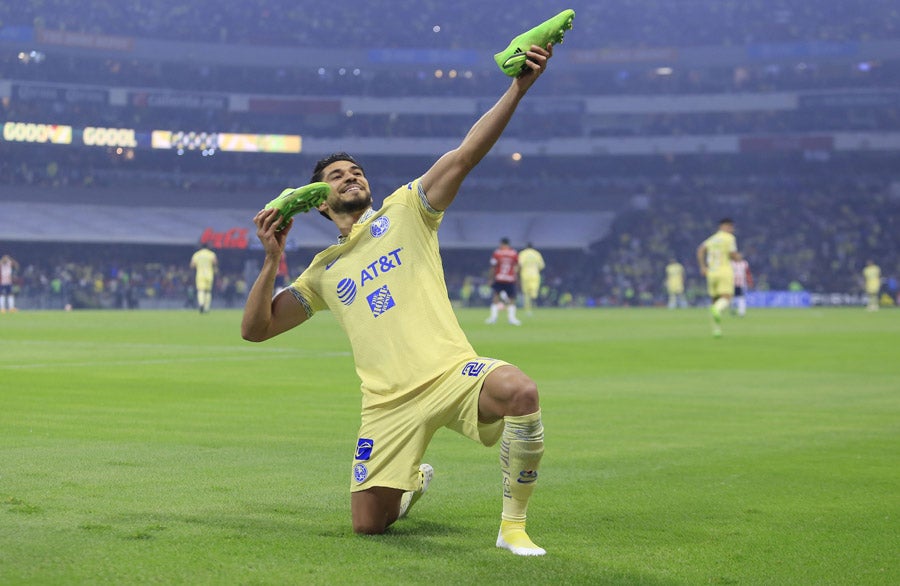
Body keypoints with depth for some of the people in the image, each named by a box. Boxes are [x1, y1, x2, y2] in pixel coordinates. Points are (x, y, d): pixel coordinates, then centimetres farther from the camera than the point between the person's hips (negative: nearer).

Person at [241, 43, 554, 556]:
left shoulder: (406, 211, 12)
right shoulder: (323, 272, 19)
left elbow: (466, 154, -1)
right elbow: (256, 329, 16)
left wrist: (519, 87, -13)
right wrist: (272, 261, 2)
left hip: (451, 373, -3)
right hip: (390, 403, 3)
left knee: (520, 391, -36)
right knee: (368, 523, -1)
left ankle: (514, 524, -17)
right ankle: (415, 480, 36)